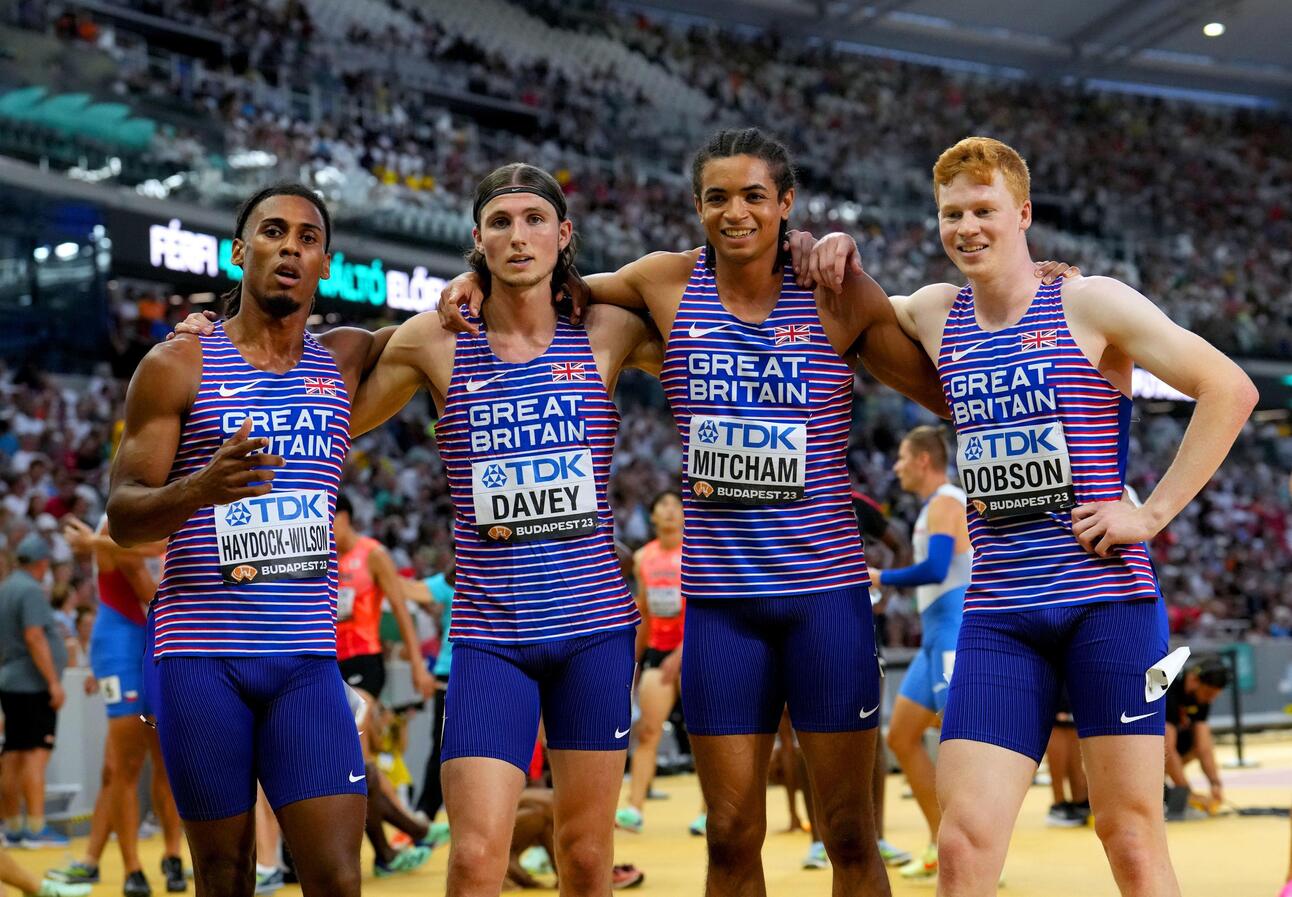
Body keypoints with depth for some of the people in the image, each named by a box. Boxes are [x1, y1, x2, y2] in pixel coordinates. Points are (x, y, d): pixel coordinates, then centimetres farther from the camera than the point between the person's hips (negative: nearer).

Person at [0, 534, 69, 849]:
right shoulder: (32, 591, -13)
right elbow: (34, 637, -21)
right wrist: (53, 681, -21)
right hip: (33, 685, -9)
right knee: (36, 754, -10)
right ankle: (36, 828, -12)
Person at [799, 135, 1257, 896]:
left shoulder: (1089, 305, -2)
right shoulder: (934, 315, 12)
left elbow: (1230, 389, -5)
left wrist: (1153, 513, -10)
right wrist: (842, 266, 10)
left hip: (1107, 599, -3)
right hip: (997, 612, 4)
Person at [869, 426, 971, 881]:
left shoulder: (945, 501, -11)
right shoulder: (938, 504, 19)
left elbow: (935, 569, -24)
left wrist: (882, 578, -13)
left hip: (956, 634, -11)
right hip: (937, 638, 11)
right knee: (901, 737, 12)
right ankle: (941, 848, 16)